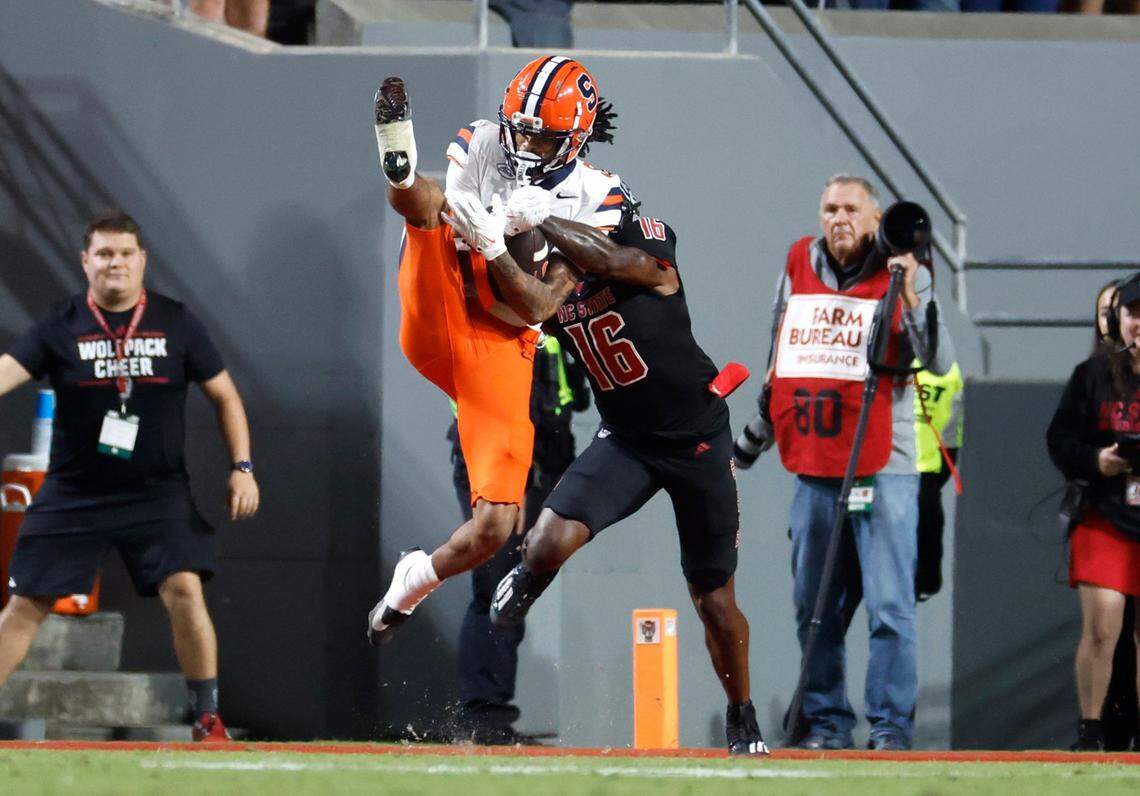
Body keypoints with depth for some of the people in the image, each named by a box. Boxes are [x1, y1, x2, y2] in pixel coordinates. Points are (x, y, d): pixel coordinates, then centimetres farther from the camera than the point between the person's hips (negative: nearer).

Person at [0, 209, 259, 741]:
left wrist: (242, 467, -1)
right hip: (73, 493, 0)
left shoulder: (176, 323, 1)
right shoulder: (62, 328, -3)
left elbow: (224, 395, 8)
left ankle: (208, 719, -4)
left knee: (183, 589, -17)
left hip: (157, 492, 0)